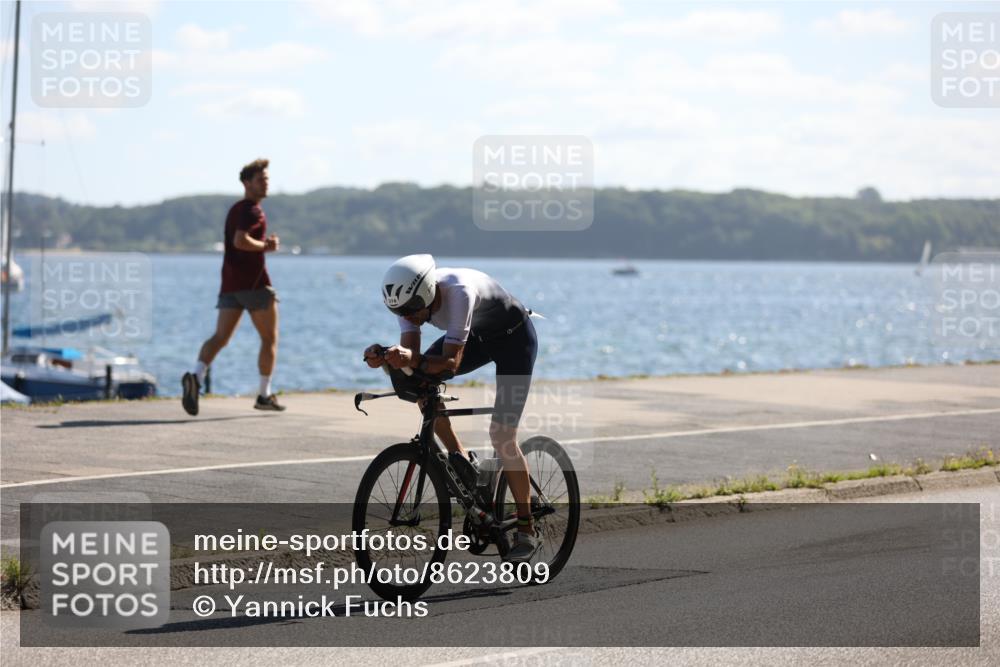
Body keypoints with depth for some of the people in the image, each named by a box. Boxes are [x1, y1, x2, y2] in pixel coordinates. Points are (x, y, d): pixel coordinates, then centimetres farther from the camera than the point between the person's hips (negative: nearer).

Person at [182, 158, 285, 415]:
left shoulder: (236, 210, 21)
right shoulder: (252, 210, -10)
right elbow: (240, 241, -25)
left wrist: (264, 243, 18)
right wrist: (266, 246, -12)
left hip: (230, 284, 8)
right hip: (253, 283, -8)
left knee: (220, 337, -3)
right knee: (269, 338, 7)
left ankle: (196, 376, -28)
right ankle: (264, 395, 11)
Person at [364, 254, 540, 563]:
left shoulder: (459, 292, -39)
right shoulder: (410, 297, -20)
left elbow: (451, 362, -43)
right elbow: (410, 350, -25)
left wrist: (414, 359, -59)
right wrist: (384, 355, -45)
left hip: (514, 337, -6)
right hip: (477, 335, 7)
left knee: (501, 433, -13)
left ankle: (527, 531, -1)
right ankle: (459, 460, -1)